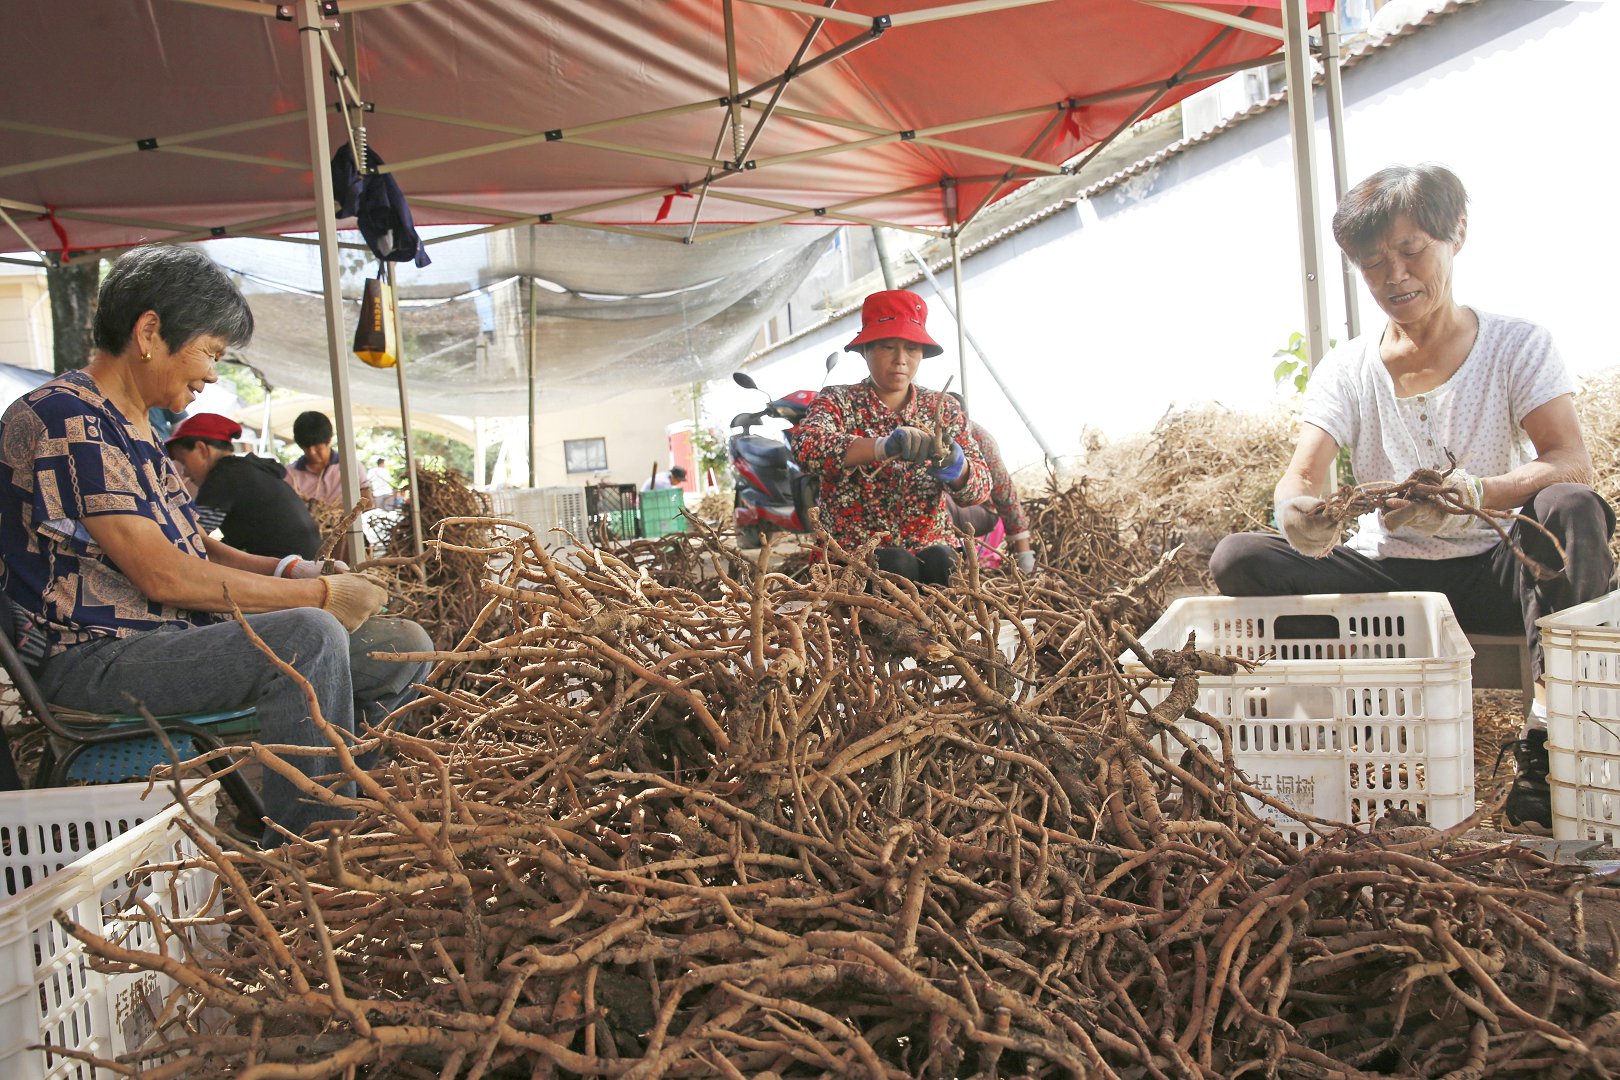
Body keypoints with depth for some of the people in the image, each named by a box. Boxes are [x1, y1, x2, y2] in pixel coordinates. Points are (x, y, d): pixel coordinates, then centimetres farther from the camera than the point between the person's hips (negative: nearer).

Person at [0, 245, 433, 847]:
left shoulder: (135, 429, 18)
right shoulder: (63, 418, -14)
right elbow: (163, 576, -20)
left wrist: (288, 570, 1)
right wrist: (318, 594, -15)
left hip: (177, 636, 9)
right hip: (96, 658, -9)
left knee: (402, 646, 0)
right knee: (309, 635, -34)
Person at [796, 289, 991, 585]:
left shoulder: (942, 408, 10)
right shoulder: (838, 402, 1)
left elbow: (979, 488, 0)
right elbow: (808, 448, -23)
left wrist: (956, 469, -26)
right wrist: (883, 446, -40)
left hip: (931, 545, 2)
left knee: (939, 562, -30)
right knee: (898, 566, -32)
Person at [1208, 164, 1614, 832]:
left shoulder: (1516, 345, -2)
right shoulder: (1347, 369, 3)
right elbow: (1302, 476, -12)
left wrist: (1470, 491, -39)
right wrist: (1300, 512, -38)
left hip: (1490, 573, -1)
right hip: (1382, 575, 1)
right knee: (1239, 560, -22)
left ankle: (1549, 743, -27)